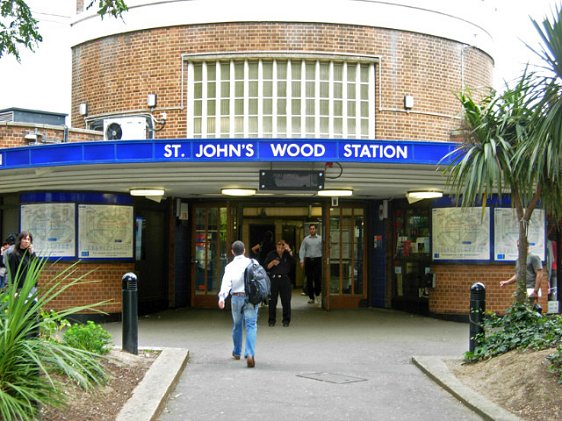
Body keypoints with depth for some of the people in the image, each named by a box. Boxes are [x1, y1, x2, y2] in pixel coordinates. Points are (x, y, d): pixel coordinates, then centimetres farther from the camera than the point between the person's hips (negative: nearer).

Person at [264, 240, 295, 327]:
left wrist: (289, 251, -19)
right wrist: (272, 263, -14)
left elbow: (293, 261, -13)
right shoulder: (271, 254, 4)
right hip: (273, 279, 0)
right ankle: (272, 320, 13)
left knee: (286, 301, 1)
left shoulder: (287, 254, 6)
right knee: (272, 300, 3)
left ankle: (286, 320, 12)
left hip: (285, 280, 0)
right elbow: (266, 267, 2)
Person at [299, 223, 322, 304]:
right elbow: (302, 250, 6)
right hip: (308, 260, 2)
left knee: (317, 279, -7)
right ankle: (311, 297, 12)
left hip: (317, 260, -2)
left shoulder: (320, 239, 3)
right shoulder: (306, 239, 7)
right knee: (309, 279, 4)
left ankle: (317, 295, 13)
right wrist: (302, 261, -2)